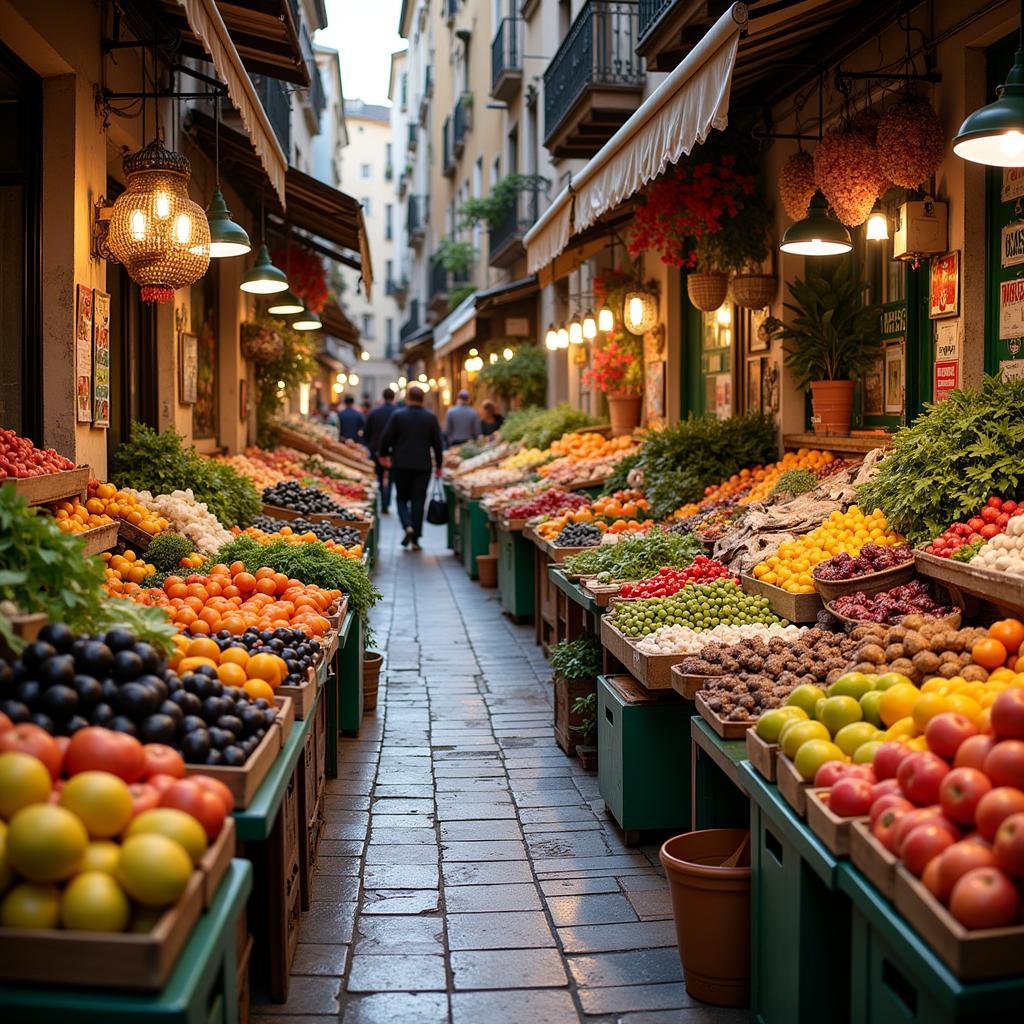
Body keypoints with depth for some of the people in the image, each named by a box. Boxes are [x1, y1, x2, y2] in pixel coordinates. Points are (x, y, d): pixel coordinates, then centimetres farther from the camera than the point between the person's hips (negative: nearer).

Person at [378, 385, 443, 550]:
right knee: (418, 501, 5)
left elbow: (386, 438, -3)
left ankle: (408, 526, -12)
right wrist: (438, 465, 12)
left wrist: (383, 455, 15)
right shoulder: (431, 417, 0)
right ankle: (415, 540, 4)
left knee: (402, 498, 13)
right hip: (423, 465, 1)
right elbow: (437, 443, 2)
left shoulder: (397, 415, -5)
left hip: (401, 464, -1)